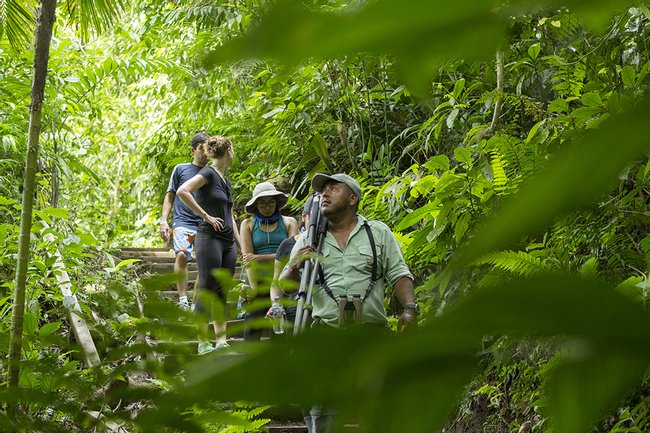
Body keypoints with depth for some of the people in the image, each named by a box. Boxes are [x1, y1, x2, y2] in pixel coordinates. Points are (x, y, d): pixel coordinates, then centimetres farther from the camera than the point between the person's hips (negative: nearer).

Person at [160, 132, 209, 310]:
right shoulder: (180, 169, 11)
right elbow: (170, 197, 12)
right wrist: (164, 221, 0)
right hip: (182, 222, -3)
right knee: (182, 255, -28)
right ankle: (183, 300, -28)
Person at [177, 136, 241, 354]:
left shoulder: (225, 181, 19)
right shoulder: (208, 174, -7)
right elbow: (182, 191, -22)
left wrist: (241, 244, 20)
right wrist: (206, 216, -17)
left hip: (227, 241, 8)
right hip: (209, 237, -8)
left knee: (221, 292, 8)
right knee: (207, 289, -7)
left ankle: (221, 341, 11)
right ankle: (203, 343, -5)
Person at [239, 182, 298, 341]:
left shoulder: (289, 222, 12)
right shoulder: (248, 224, 12)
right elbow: (247, 257, 0)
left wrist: (261, 258, -9)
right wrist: (253, 287, -11)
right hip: (259, 279, 0)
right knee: (252, 329, -11)